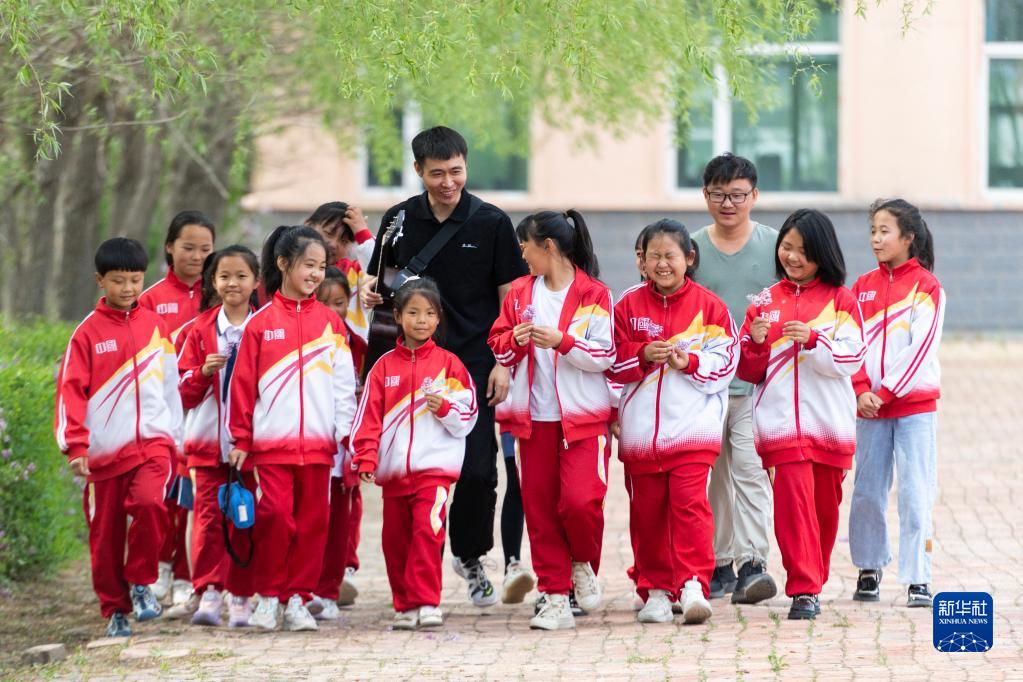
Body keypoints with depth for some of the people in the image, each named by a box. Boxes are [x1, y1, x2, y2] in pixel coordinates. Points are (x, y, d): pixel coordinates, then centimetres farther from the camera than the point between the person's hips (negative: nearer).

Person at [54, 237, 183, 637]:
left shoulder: (155, 326, 8)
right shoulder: (88, 333, 0)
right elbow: (71, 390, -3)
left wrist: (174, 438, 14)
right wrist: (75, 445, -11)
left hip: (153, 442, 1)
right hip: (105, 450, -1)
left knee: (149, 503, -24)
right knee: (106, 533, 3)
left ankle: (141, 582, -5)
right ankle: (115, 610, 18)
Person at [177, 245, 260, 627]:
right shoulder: (201, 330, 7)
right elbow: (185, 392, 7)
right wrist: (203, 372, -10)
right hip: (209, 439, 1)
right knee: (209, 517, -5)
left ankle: (242, 597, 8)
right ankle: (208, 594, -6)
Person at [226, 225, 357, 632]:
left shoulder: (329, 322, 9)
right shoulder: (261, 323, 2)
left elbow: (344, 382, 9)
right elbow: (243, 384, 2)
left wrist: (347, 434, 3)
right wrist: (241, 438, 1)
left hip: (317, 442, 2)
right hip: (271, 441, -2)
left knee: (313, 521, 3)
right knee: (275, 515, -9)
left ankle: (298, 598, 12)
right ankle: (268, 595, 5)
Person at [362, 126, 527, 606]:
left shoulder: (491, 223, -1)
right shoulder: (400, 220, 5)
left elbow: (510, 297, 1)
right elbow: (381, 280, 17)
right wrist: (369, 291, -7)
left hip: (474, 364, -2)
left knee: (478, 469, -5)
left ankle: (470, 557, 18)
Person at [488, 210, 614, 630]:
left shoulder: (594, 294, -4)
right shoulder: (521, 292, 11)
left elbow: (605, 356, -8)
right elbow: (498, 349, 14)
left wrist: (561, 341, -20)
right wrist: (514, 339, -8)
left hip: (583, 418, -4)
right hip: (535, 418, 4)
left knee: (579, 500, -17)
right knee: (539, 507, 1)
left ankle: (584, 564, 13)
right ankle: (555, 595, 8)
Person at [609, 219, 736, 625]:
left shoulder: (708, 306, 2)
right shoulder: (629, 306, 7)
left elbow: (724, 363, -1)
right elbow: (613, 363, 4)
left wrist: (690, 361, -16)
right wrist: (643, 354, -13)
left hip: (693, 427, -3)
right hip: (640, 428, 3)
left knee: (690, 502, -14)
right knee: (647, 511, 7)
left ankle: (693, 585, -15)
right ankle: (656, 591, 16)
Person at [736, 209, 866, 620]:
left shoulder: (840, 299, 4)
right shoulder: (764, 302, 11)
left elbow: (851, 357, -6)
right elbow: (749, 371, 12)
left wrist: (813, 339, -21)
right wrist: (755, 343, -8)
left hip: (830, 420, 0)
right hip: (781, 420, 0)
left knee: (825, 505, 8)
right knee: (793, 498, -13)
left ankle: (813, 583, 24)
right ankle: (803, 590, -14)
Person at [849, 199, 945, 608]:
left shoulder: (926, 286, -3)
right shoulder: (863, 286, 10)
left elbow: (920, 347, -10)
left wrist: (886, 392, -13)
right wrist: (862, 390, -9)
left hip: (915, 405, -4)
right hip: (870, 407, 4)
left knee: (915, 493, -6)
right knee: (867, 491, 6)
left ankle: (918, 579, -4)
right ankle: (869, 570, 19)